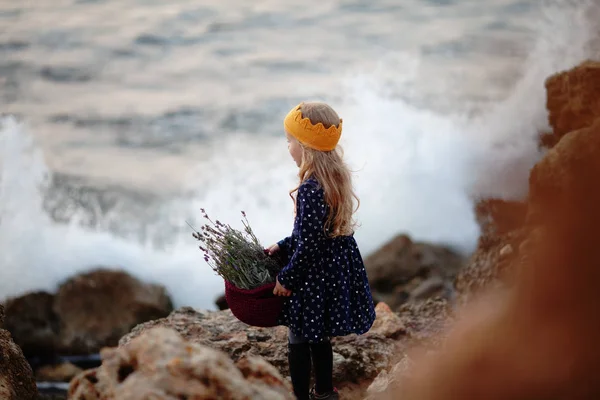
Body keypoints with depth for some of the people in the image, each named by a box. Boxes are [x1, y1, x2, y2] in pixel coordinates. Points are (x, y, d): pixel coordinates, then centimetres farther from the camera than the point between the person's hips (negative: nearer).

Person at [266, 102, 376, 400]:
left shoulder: (310, 188, -25)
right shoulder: (335, 177, 3)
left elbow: (309, 243, -24)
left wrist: (287, 277, -12)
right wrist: (283, 247, 17)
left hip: (315, 273, -9)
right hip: (338, 266, 9)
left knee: (299, 339, 5)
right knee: (318, 337, 23)